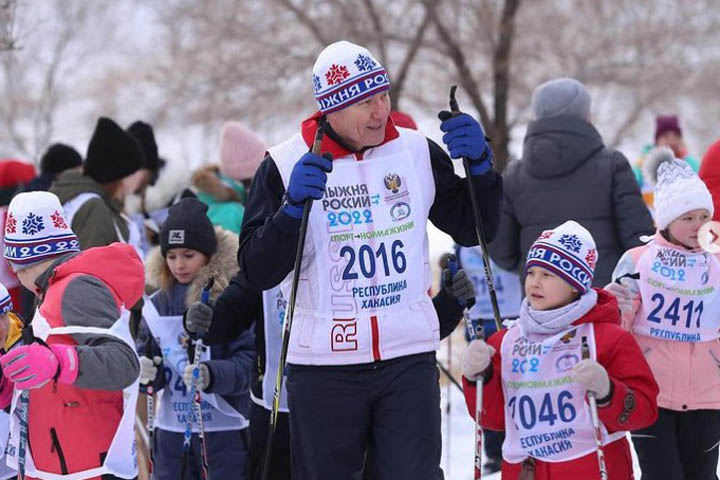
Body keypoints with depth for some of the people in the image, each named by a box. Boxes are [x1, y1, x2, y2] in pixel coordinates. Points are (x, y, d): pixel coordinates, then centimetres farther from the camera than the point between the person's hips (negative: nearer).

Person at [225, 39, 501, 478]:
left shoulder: (417, 152, 2)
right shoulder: (286, 165, -6)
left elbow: (474, 231, 11)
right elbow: (257, 273, -10)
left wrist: (480, 166, -7)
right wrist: (293, 207, -26)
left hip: (409, 359, 1)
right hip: (323, 367, -1)